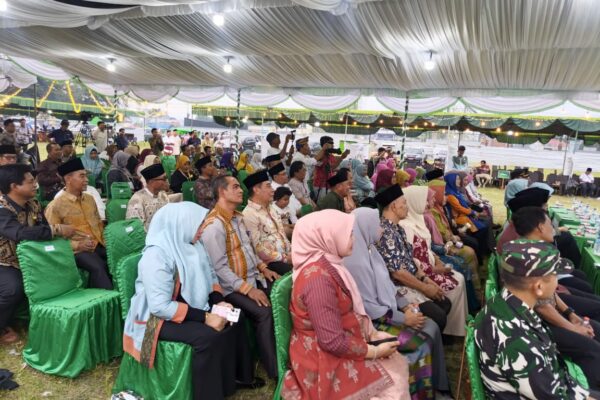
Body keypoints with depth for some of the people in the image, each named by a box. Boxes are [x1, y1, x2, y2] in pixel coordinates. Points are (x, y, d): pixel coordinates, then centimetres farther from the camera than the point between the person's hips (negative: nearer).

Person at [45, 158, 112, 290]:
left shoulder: (90, 199, 17)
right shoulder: (55, 206, -3)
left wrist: (105, 239, 8)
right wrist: (77, 245, -15)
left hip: (99, 245, 6)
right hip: (78, 250, -6)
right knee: (98, 267, -34)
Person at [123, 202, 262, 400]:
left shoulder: (193, 245, -1)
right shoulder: (156, 255, -26)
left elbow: (210, 277, 8)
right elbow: (160, 305, -30)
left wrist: (220, 301, -11)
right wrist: (204, 317, -29)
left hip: (191, 305, 8)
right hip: (159, 317, -8)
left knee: (235, 318, 1)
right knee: (208, 336, -28)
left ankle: (239, 374, 17)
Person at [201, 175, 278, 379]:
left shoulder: (237, 217, 12)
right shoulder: (214, 225, -18)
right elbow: (219, 267, -22)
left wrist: (262, 267, 8)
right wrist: (247, 289, -23)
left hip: (253, 277, 9)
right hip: (233, 287, -9)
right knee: (264, 312, -26)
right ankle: (275, 368, -10)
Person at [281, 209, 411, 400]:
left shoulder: (328, 264, 2)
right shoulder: (318, 278, -28)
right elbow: (333, 341, -28)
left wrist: (374, 333, 0)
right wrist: (375, 351, -16)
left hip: (340, 343, 9)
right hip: (326, 360, -8)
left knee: (399, 365, 7)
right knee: (392, 385, -4)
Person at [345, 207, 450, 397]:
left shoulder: (369, 249, 2)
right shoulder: (356, 263, -26)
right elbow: (369, 308, -23)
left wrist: (405, 305, -1)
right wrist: (404, 318, -16)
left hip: (385, 310, 8)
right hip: (372, 322, -8)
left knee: (431, 327, 0)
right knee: (422, 341, -10)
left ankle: (437, 385, 14)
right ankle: (421, 391, 13)